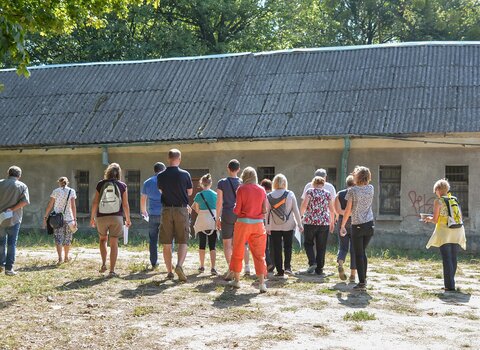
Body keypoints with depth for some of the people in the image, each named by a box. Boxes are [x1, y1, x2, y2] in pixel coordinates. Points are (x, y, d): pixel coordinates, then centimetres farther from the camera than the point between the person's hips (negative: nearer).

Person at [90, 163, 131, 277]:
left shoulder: (100, 184, 1)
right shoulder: (122, 186, 0)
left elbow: (95, 202, 1)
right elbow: (125, 204, -1)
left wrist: (92, 217, 10)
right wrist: (128, 219, 9)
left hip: (101, 217, 1)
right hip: (116, 217, -1)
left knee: (103, 239, 23)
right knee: (114, 243, 4)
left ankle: (103, 264, 13)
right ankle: (112, 271, 2)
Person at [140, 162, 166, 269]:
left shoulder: (147, 183, 8)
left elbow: (143, 200, 14)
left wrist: (144, 212, 29)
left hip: (153, 215, 2)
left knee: (153, 240, 8)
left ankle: (154, 264, 10)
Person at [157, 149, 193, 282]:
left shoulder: (161, 176, -2)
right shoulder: (185, 174, -7)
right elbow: (190, 192, 6)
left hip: (167, 210, 2)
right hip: (182, 210, -1)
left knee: (167, 244, 9)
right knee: (183, 242, 3)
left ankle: (169, 271, 13)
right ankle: (179, 265, -18)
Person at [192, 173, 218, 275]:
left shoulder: (199, 195, -5)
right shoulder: (215, 194, 0)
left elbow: (197, 209, -2)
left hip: (202, 222, 0)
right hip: (213, 222, 1)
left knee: (202, 244, 13)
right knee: (212, 246, 1)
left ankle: (202, 266, 21)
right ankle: (213, 267, -10)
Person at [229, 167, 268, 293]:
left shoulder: (241, 189, -7)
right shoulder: (262, 190, 1)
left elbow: (237, 210, -10)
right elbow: (265, 210, 1)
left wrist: (234, 208, 12)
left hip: (243, 223, -2)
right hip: (258, 224, 2)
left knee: (238, 252, 13)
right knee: (259, 254, 5)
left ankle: (236, 280, 21)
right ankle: (262, 283, -2)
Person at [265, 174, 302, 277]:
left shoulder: (269, 196, -3)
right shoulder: (290, 194, -5)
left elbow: (267, 212, 0)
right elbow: (296, 210, -3)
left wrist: (267, 227, 7)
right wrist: (299, 224, 5)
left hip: (274, 226, 1)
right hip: (288, 226, -1)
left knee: (277, 249, 7)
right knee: (288, 247, 11)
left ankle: (280, 271, 7)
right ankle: (287, 266, -4)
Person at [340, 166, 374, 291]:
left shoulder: (352, 190, -12)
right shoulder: (371, 188, 2)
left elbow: (348, 210, -9)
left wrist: (342, 226, -1)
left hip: (358, 226, -4)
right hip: (369, 225, 4)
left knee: (358, 255, 1)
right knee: (363, 252, 16)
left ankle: (362, 282, -1)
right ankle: (364, 279, 17)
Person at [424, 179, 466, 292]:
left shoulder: (438, 201, -6)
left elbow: (435, 220, -7)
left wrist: (428, 219, 14)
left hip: (444, 232, -6)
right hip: (456, 231, 6)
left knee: (447, 259, -4)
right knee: (453, 258, 12)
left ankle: (450, 286, -7)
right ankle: (449, 283, 19)